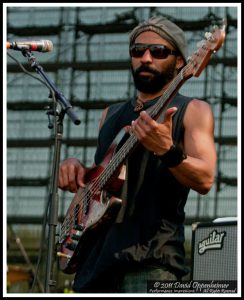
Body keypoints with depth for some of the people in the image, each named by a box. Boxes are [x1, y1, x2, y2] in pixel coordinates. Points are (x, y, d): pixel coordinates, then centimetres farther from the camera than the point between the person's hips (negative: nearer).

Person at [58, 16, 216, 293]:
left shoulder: (191, 111, 3)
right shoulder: (111, 114, 21)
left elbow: (205, 180, -10)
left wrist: (167, 151, -28)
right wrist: (76, 168, 6)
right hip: (96, 252, 6)